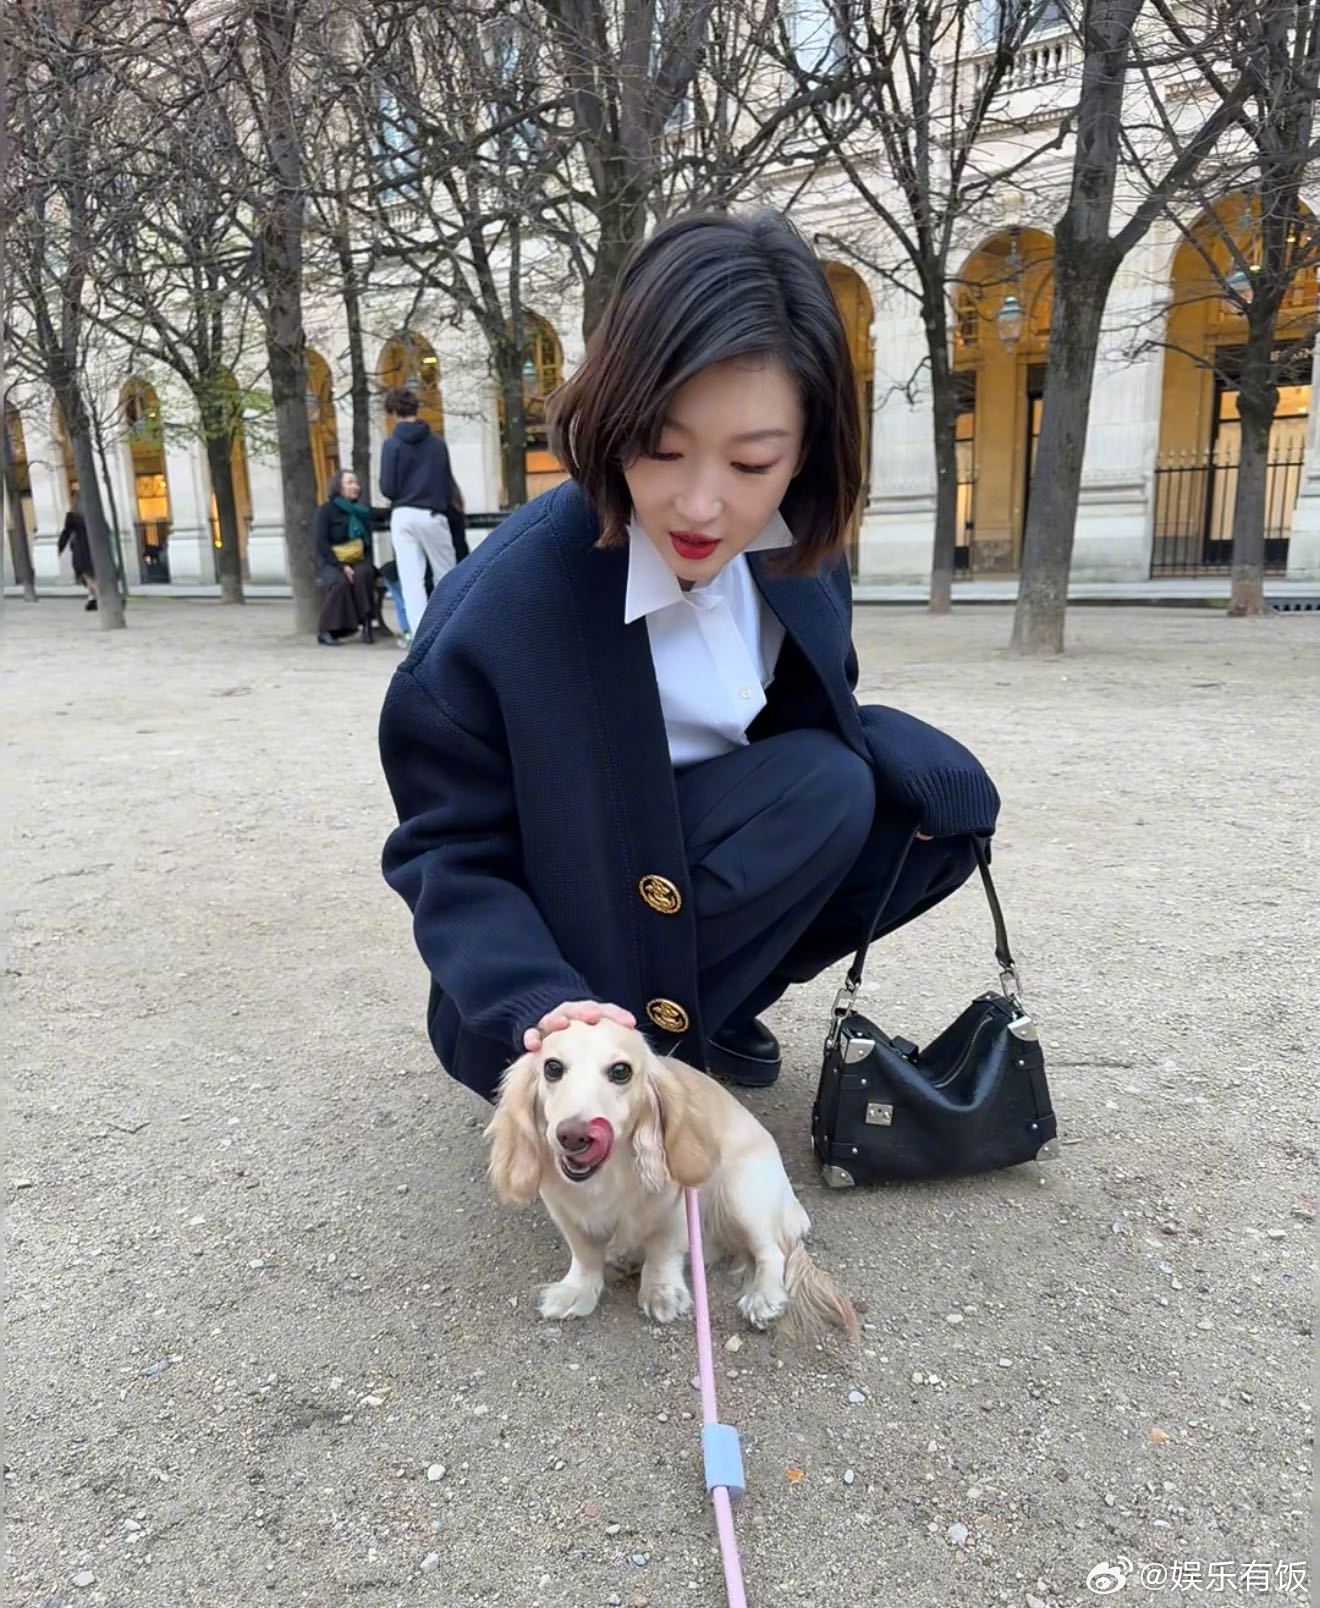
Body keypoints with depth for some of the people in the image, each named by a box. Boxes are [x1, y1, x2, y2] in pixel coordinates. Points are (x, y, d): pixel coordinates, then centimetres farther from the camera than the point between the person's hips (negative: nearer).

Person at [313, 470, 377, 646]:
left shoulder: (362, 510, 13)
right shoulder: (326, 509, -2)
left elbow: (368, 541, 15)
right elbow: (321, 544, -9)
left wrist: (369, 562, -5)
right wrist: (341, 566, -20)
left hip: (358, 561, 3)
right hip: (332, 563, -3)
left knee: (364, 574, -32)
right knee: (341, 582, -35)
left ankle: (365, 623, -26)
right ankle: (326, 631, -23)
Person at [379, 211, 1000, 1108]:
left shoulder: (794, 554, -11)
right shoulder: (506, 606, -29)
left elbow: (809, 723, 5)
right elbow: (449, 860, -18)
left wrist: (890, 761, -16)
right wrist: (542, 1008, -34)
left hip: (714, 837, 7)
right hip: (568, 950, -6)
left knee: (938, 793, -9)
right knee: (823, 794, -26)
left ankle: (712, 1002, 4)